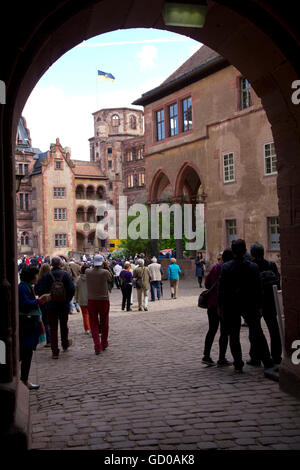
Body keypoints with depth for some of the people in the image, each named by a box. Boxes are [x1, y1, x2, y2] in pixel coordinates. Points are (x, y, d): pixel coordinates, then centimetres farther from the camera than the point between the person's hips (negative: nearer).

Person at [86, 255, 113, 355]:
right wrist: (106, 267, 5)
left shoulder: (87, 272, -8)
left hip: (91, 301, 1)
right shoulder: (105, 272, -15)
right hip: (104, 300, -1)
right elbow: (111, 279, 4)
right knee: (104, 323, 17)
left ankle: (97, 346, -2)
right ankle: (104, 344, 31)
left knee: (94, 323, 8)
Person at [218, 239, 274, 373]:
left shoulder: (225, 267, -8)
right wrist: (259, 306, 5)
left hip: (231, 306, -1)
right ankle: (268, 363, 7)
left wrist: (220, 307, 2)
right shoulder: (253, 267, -6)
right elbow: (258, 288, -3)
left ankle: (238, 364, 10)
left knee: (234, 336, 10)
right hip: (249, 305, 1)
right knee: (257, 334, 9)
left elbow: (221, 289, -6)